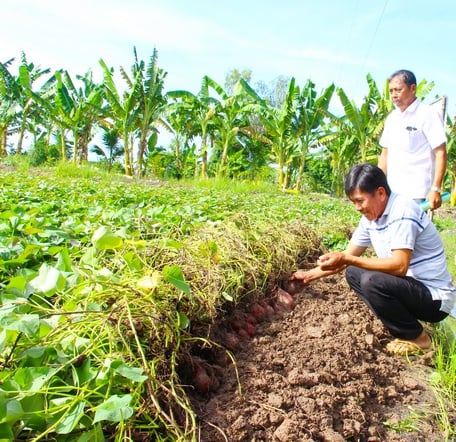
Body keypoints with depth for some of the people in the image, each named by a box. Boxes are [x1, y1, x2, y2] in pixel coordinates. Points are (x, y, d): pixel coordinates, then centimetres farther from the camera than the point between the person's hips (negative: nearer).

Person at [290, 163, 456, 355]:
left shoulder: (402, 212, -23)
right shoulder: (371, 216, 3)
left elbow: (400, 266, -33)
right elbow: (348, 256, 10)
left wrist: (346, 259, -34)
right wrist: (310, 274, 8)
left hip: (435, 297, -9)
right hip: (410, 287, 9)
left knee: (372, 281, -29)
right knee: (353, 273, 7)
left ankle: (415, 337, -4)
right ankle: (404, 321, 8)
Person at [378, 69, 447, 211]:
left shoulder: (428, 114, -6)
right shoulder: (392, 118, 13)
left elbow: (441, 153, -10)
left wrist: (436, 189, -18)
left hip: (415, 194, -7)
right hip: (391, 192, 7)